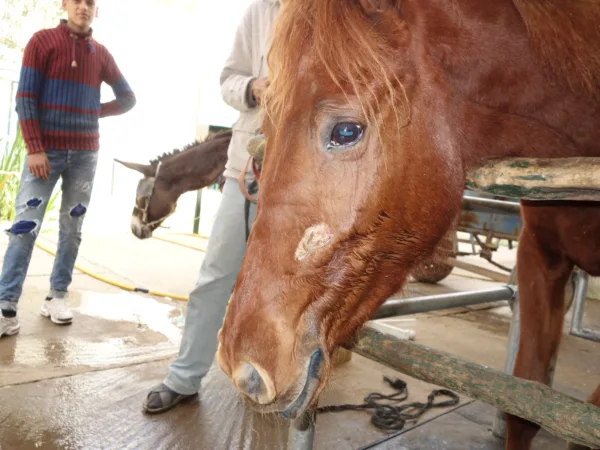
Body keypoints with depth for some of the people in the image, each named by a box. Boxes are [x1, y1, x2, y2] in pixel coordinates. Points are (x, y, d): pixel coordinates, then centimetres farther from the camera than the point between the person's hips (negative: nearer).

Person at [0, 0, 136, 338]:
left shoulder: (101, 54, 11)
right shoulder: (42, 41, 3)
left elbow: (128, 99, 20)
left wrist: (95, 111, 6)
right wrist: (34, 148, -13)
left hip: (85, 153, 3)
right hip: (46, 150, -3)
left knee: (72, 227, 4)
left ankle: (58, 296, 13)